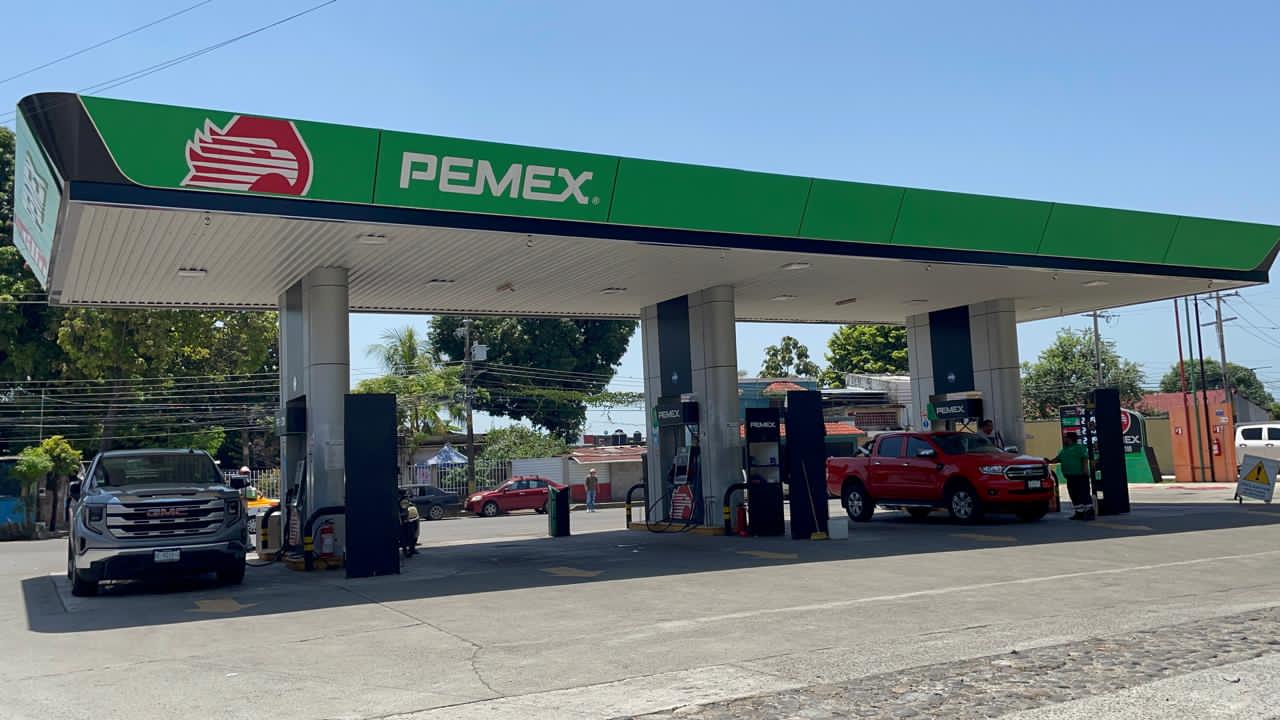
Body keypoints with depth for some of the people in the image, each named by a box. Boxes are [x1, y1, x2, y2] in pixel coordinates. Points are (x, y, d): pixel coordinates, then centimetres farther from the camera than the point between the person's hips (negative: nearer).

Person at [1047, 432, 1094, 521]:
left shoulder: (1079, 448, -4)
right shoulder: (1064, 450, 21)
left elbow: (1085, 458, -11)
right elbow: (1058, 458, 22)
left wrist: (1085, 468, -21)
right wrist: (1050, 461, 5)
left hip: (1081, 476, -8)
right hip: (1070, 477, 8)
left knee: (1084, 494, -9)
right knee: (1074, 495, 8)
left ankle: (1089, 512, -8)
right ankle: (1079, 512, 13)